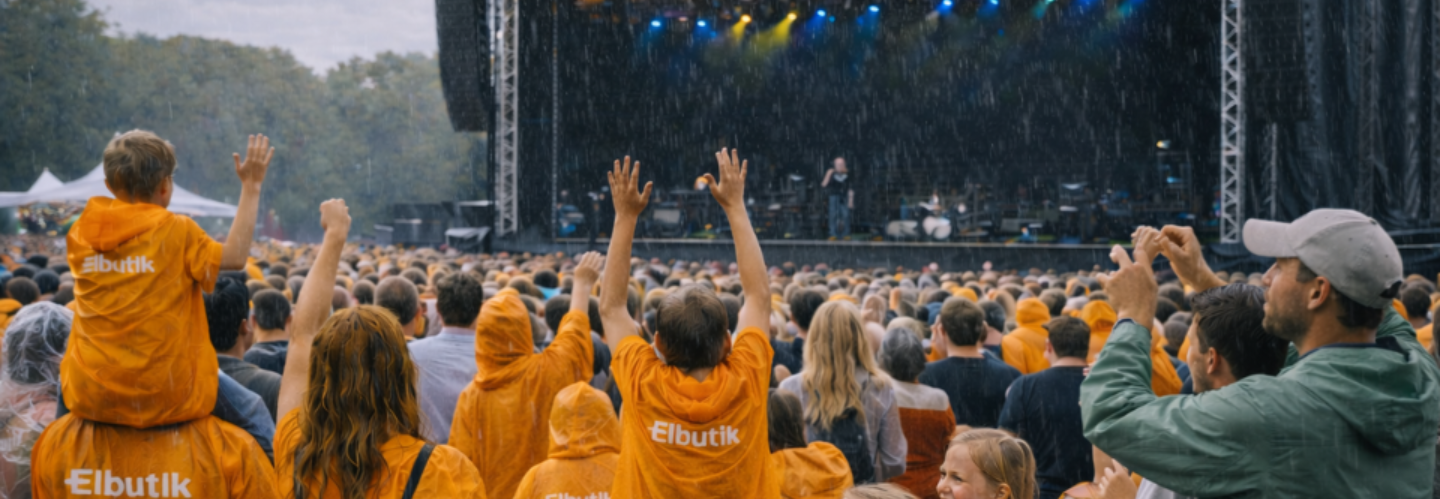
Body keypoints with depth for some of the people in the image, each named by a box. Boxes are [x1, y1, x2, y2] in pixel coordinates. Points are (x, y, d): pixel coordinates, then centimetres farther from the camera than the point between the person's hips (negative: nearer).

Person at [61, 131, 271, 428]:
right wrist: (251, 187, 2)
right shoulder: (176, 231, -9)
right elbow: (234, 257, -5)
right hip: (166, 400, -3)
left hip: (90, 401, 4)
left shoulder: (80, 233, 2)